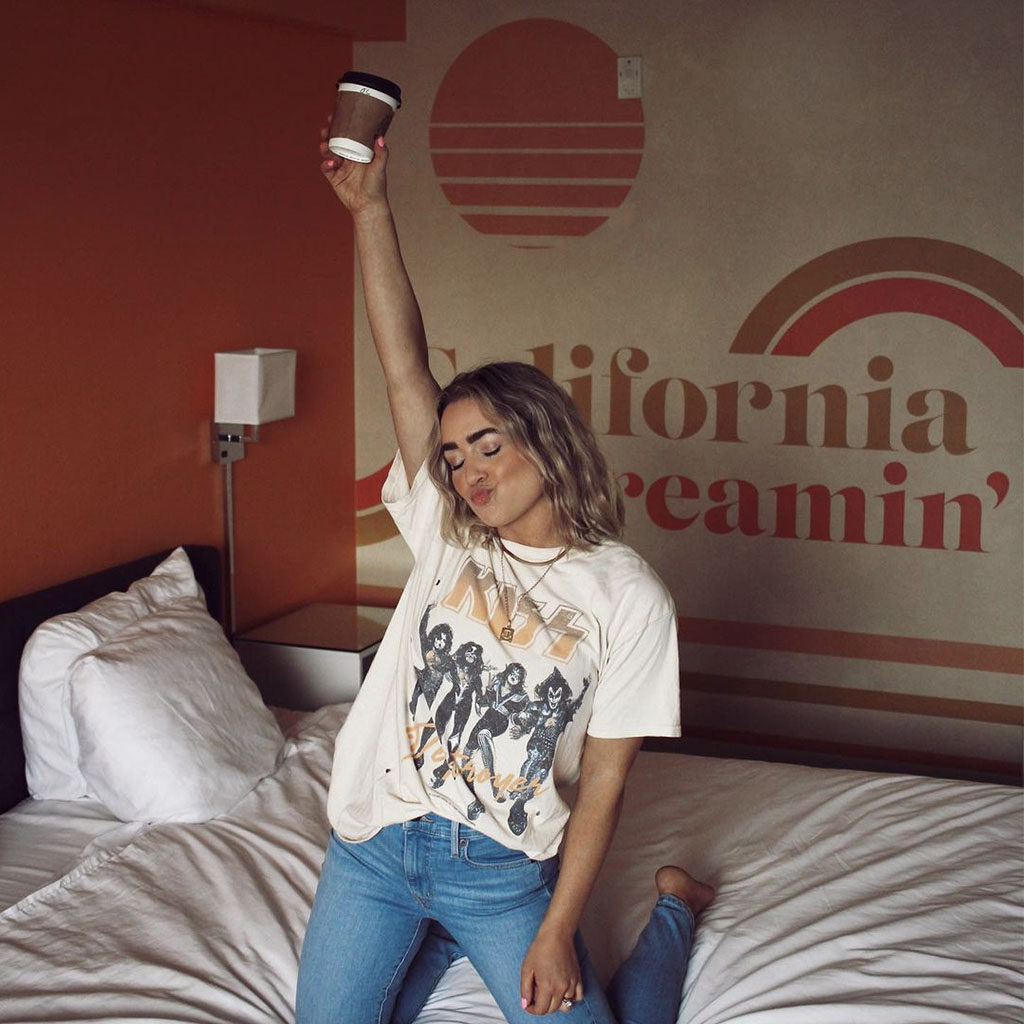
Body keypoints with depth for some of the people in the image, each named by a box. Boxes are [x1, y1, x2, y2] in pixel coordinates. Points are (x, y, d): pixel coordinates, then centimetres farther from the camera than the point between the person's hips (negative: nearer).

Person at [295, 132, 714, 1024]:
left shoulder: (629, 595, -9)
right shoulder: (448, 537, -1)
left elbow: (604, 778, -8)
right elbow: (405, 368, -7)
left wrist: (557, 932, -11)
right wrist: (369, 210, -13)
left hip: (506, 872, -3)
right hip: (374, 849, 3)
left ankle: (674, 911, 26)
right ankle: (442, 944, 29)